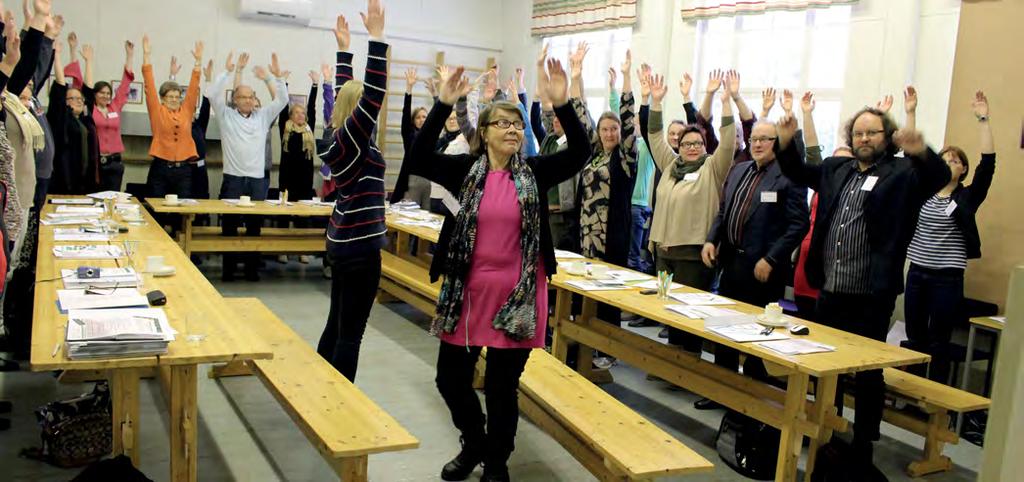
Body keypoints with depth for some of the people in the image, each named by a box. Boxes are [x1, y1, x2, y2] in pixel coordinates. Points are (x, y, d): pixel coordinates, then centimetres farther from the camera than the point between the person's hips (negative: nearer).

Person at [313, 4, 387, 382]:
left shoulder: (342, 136, 8)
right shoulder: (352, 139, -14)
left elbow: (348, 92, 22)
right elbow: (374, 92, -24)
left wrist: (344, 49, 26)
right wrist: (376, 38, -23)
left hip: (344, 241, 10)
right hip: (360, 245, -10)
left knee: (336, 325, 16)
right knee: (350, 333, -4)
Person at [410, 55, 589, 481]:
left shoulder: (534, 172, -1)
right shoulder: (467, 169, -1)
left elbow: (580, 153, -11)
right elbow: (419, 159, -14)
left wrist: (562, 104, -22)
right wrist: (443, 105, -22)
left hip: (518, 295, -1)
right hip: (468, 291, 1)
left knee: (501, 386, 8)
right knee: (451, 377, 9)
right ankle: (474, 443, 37)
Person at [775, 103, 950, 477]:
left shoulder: (904, 173, -4)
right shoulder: (835, 169, 13)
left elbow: (939, 178, -21)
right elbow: (799, 172, 26)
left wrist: (922, 153, -43)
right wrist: (786, 142, 7)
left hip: (872, 296, -6)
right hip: (830, 291, 6)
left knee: (868, 375, 3)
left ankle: (862, 453, 14)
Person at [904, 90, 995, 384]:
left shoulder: (967, 197, -1)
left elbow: (987, 164, -12)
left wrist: (983, 120, -16)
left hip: (948, 278, -3)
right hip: (917, 273, 3)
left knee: (938, 343, 3)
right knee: (914, 338, 11)